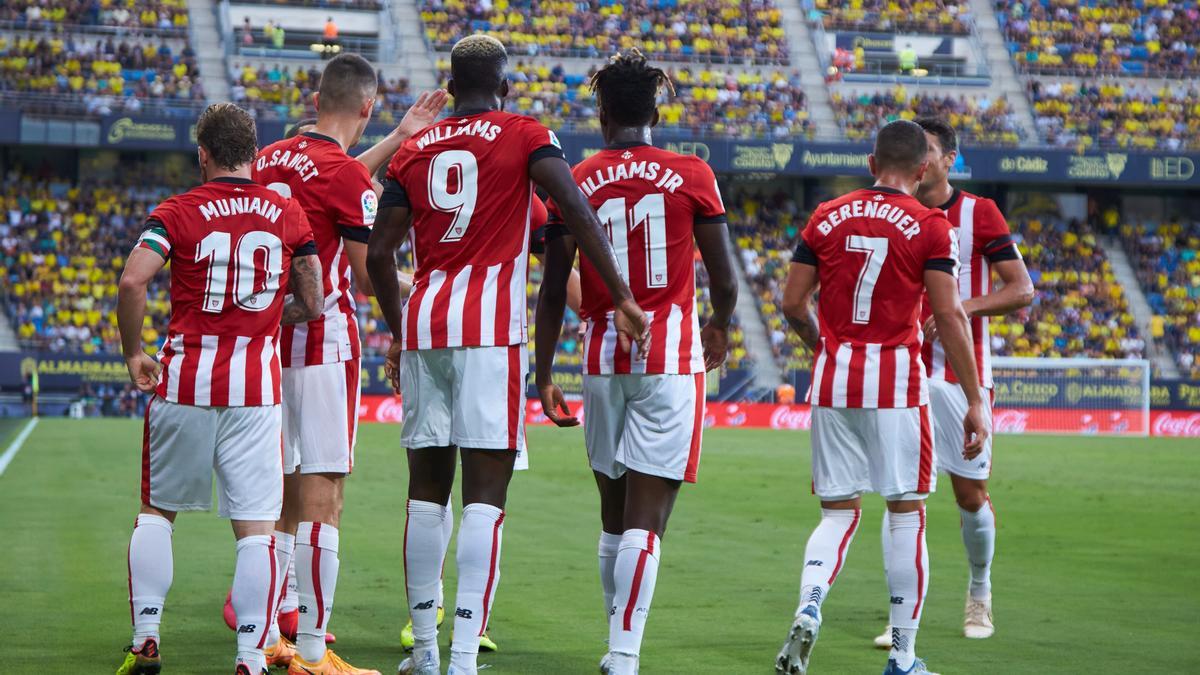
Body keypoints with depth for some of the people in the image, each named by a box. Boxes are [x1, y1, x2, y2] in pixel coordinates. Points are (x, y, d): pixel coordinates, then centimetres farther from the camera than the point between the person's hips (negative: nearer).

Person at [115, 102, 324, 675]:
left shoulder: (177, 212, -1)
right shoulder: (288, 214, 5)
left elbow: (132, 281, -15)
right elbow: (312, 305, 6)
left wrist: (133, 353, -2)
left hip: (184, 381, 0)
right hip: (256, 386, 0)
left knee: (156, 512, 16)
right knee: (256, 528, 0)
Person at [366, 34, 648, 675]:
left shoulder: (414, 149, 13)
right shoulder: (525, 136, 3)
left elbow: (378, 253, 10)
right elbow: (576, 211, -11)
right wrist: (622, 298, -8)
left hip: (422, 321, 4)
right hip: (489, 325, -4)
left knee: (427, 486, 11)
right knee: (485, 493, -6)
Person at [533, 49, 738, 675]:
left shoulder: (574, 184, 3)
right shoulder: (690, 176, -2)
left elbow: (553, 293, 3)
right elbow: (724, 278, 0)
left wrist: (544, 376, 10)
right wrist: (721, 326, 22)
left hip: (603, 360, 3)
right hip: (671, 357, -3)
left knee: (615, 514, 16)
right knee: (645, 519, -6)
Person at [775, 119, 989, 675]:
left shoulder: (827, 218, 6)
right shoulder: (930, 226, -4)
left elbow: (793, 304, 7)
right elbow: (948, 317, -8)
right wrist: (974, 402, -4)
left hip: (833, 379, 3)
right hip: (897, 380, -3)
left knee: (837, 514, 12)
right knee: (906, 514, 5)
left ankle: (807, 610, -14)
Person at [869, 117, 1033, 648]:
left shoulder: (978, 212, -2)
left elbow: (1022, 290, -6)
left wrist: (963, 307, -18)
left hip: (962, 375, -2)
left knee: (970, 495, 4)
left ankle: (979, 595, 27)